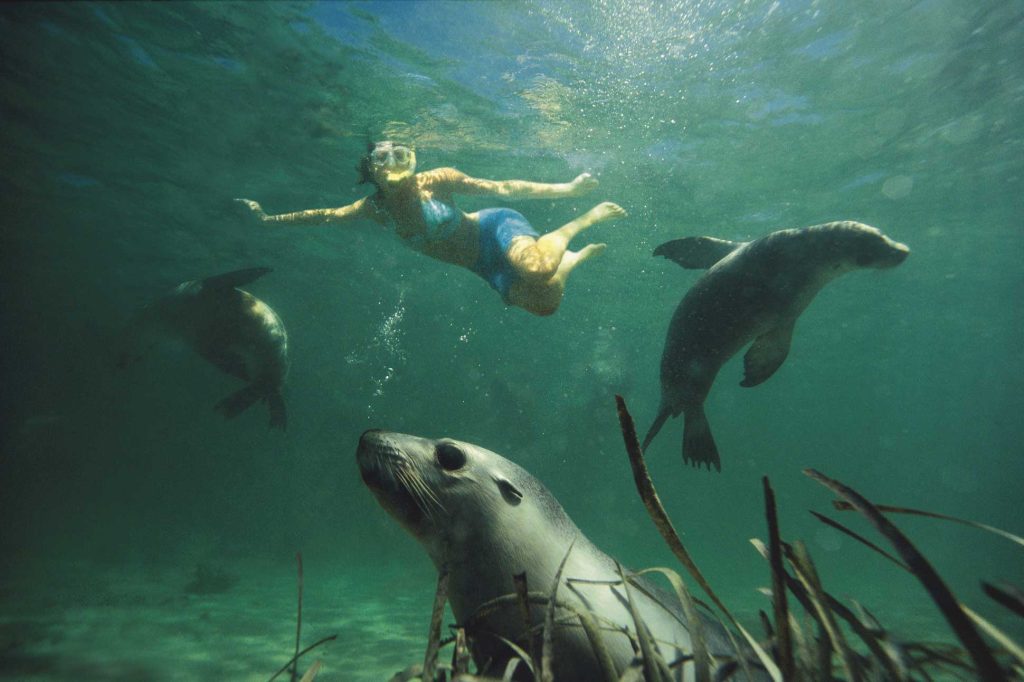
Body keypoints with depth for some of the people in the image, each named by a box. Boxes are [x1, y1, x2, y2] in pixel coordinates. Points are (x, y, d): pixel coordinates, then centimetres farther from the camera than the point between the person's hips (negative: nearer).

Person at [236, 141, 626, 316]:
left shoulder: (437, 180, -15)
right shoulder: (376, 208, -1)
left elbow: (502, 188, -16)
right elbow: (325, 215, 9)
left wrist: (566, 189, -18)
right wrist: (269, 219, 12)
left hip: (494, 228, -4)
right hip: (483, 265, 5)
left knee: (536, 269, -37)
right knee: (542, 304, -14)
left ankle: (581, 223, -4)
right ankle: (575, 258, 18)